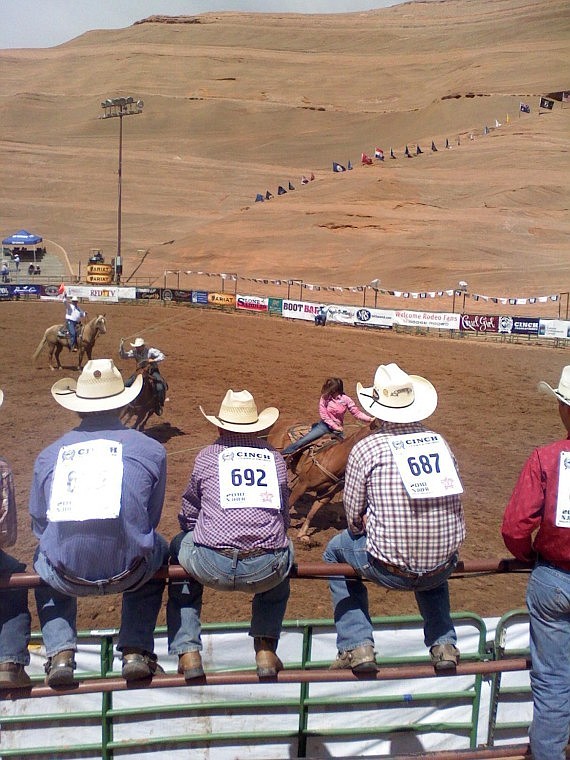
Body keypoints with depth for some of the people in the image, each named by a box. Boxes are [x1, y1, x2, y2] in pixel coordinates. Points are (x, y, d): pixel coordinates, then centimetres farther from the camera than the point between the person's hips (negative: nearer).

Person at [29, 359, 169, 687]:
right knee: (159, 550, 34)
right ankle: (136, 651, 24)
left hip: (66, 576, 2)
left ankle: (60, 654, 22)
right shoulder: (151, 449, 2)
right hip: (128, 572, -1)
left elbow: (38, 525, 15)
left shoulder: (49, 455, 7)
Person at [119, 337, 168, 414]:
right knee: (126, 384, -6)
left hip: (152, 371, -4)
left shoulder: (150, 351, -18)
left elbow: (162, 356, -20)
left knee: (160, 388, -27)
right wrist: (121, 346, -23)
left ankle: (159, 405, -7)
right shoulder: (134, 352, -7)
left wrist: (153, 360, -33)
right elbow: (123, 356, -8)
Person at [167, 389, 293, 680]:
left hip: (213, 567, -1)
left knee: (179, 547, 30)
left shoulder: (207, 456, 9)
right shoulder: (275, 458, 14)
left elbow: (188, 515, 19)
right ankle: (266, 650, 28)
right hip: (267, 569, 2)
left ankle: (188, 653, 24)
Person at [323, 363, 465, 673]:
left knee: (335, 551, 26)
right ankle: (443, 643, 28)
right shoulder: (441, 443, 1)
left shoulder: (365, 449, -11)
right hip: (443, 568, 4)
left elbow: (354, 517, -4)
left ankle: (357, 646, 19)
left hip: (390, 571, -4)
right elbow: (449, 504, 9)